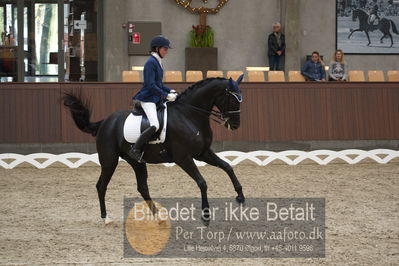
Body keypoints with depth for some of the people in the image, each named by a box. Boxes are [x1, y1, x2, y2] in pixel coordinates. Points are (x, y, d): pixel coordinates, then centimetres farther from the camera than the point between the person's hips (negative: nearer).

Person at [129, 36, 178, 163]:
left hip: (156, 98, 11)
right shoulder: (151, 63, -13)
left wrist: (170, 91, 10)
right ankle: (135, 149, -16)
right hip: (148, 99, -11)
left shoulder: (158, 63, 16)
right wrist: (166, 95, -18)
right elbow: (150, 85, -20)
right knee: (155, 126, -24)